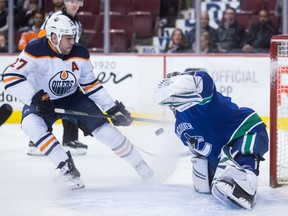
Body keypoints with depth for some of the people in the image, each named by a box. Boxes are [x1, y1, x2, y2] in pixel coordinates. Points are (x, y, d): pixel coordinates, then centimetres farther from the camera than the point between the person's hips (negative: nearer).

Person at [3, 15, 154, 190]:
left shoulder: (80, 54, -12)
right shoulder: (36, 51, -27)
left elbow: (91, 85, -1)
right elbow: (11, 77, -33)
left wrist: (113, 108, -4)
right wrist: (35, 98, -40)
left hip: (72, 98, 3)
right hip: (40, 101, -3)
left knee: (105, 129, -8)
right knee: (31, 124, -34)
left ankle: (139, 164, 12)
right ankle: (67, 169, -28)